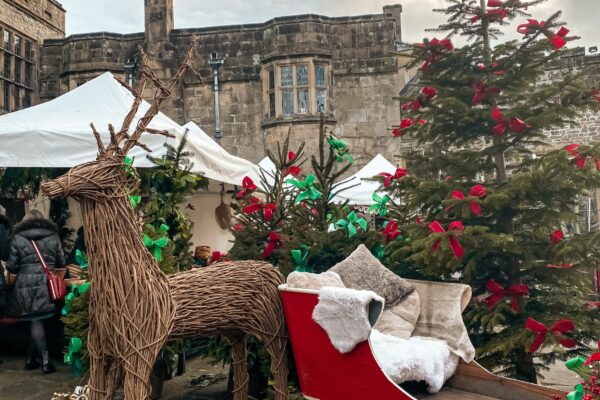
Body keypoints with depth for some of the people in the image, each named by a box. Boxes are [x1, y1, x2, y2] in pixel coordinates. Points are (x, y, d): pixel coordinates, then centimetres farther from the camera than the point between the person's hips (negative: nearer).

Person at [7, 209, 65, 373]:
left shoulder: (17, 237, 2)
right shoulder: (53, 236, 6)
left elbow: (11, 266, 2)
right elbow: (61, 262, 9)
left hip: (26, 285, -1)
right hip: (47, 284, 1)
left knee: (35, 322, 5)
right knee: (37, 320, 11)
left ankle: (46, 360, 5)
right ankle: (31, 358, 14)